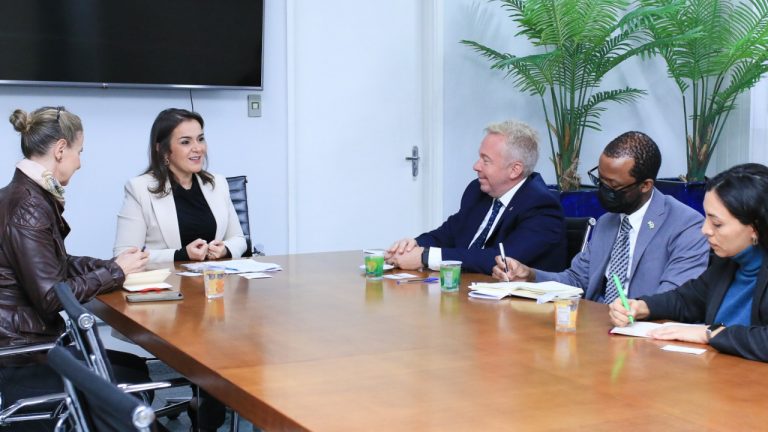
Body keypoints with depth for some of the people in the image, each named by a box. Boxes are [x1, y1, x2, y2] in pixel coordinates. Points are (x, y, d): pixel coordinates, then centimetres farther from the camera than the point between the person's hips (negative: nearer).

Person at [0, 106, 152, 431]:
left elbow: (57, 264, 15)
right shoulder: (27, 206, -21)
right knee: (134, 380, 2)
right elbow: (52, 296, -23)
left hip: (29, 340, 9)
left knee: (134, 367, 14)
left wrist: (111, 264, 3)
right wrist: (116, 272, -12)